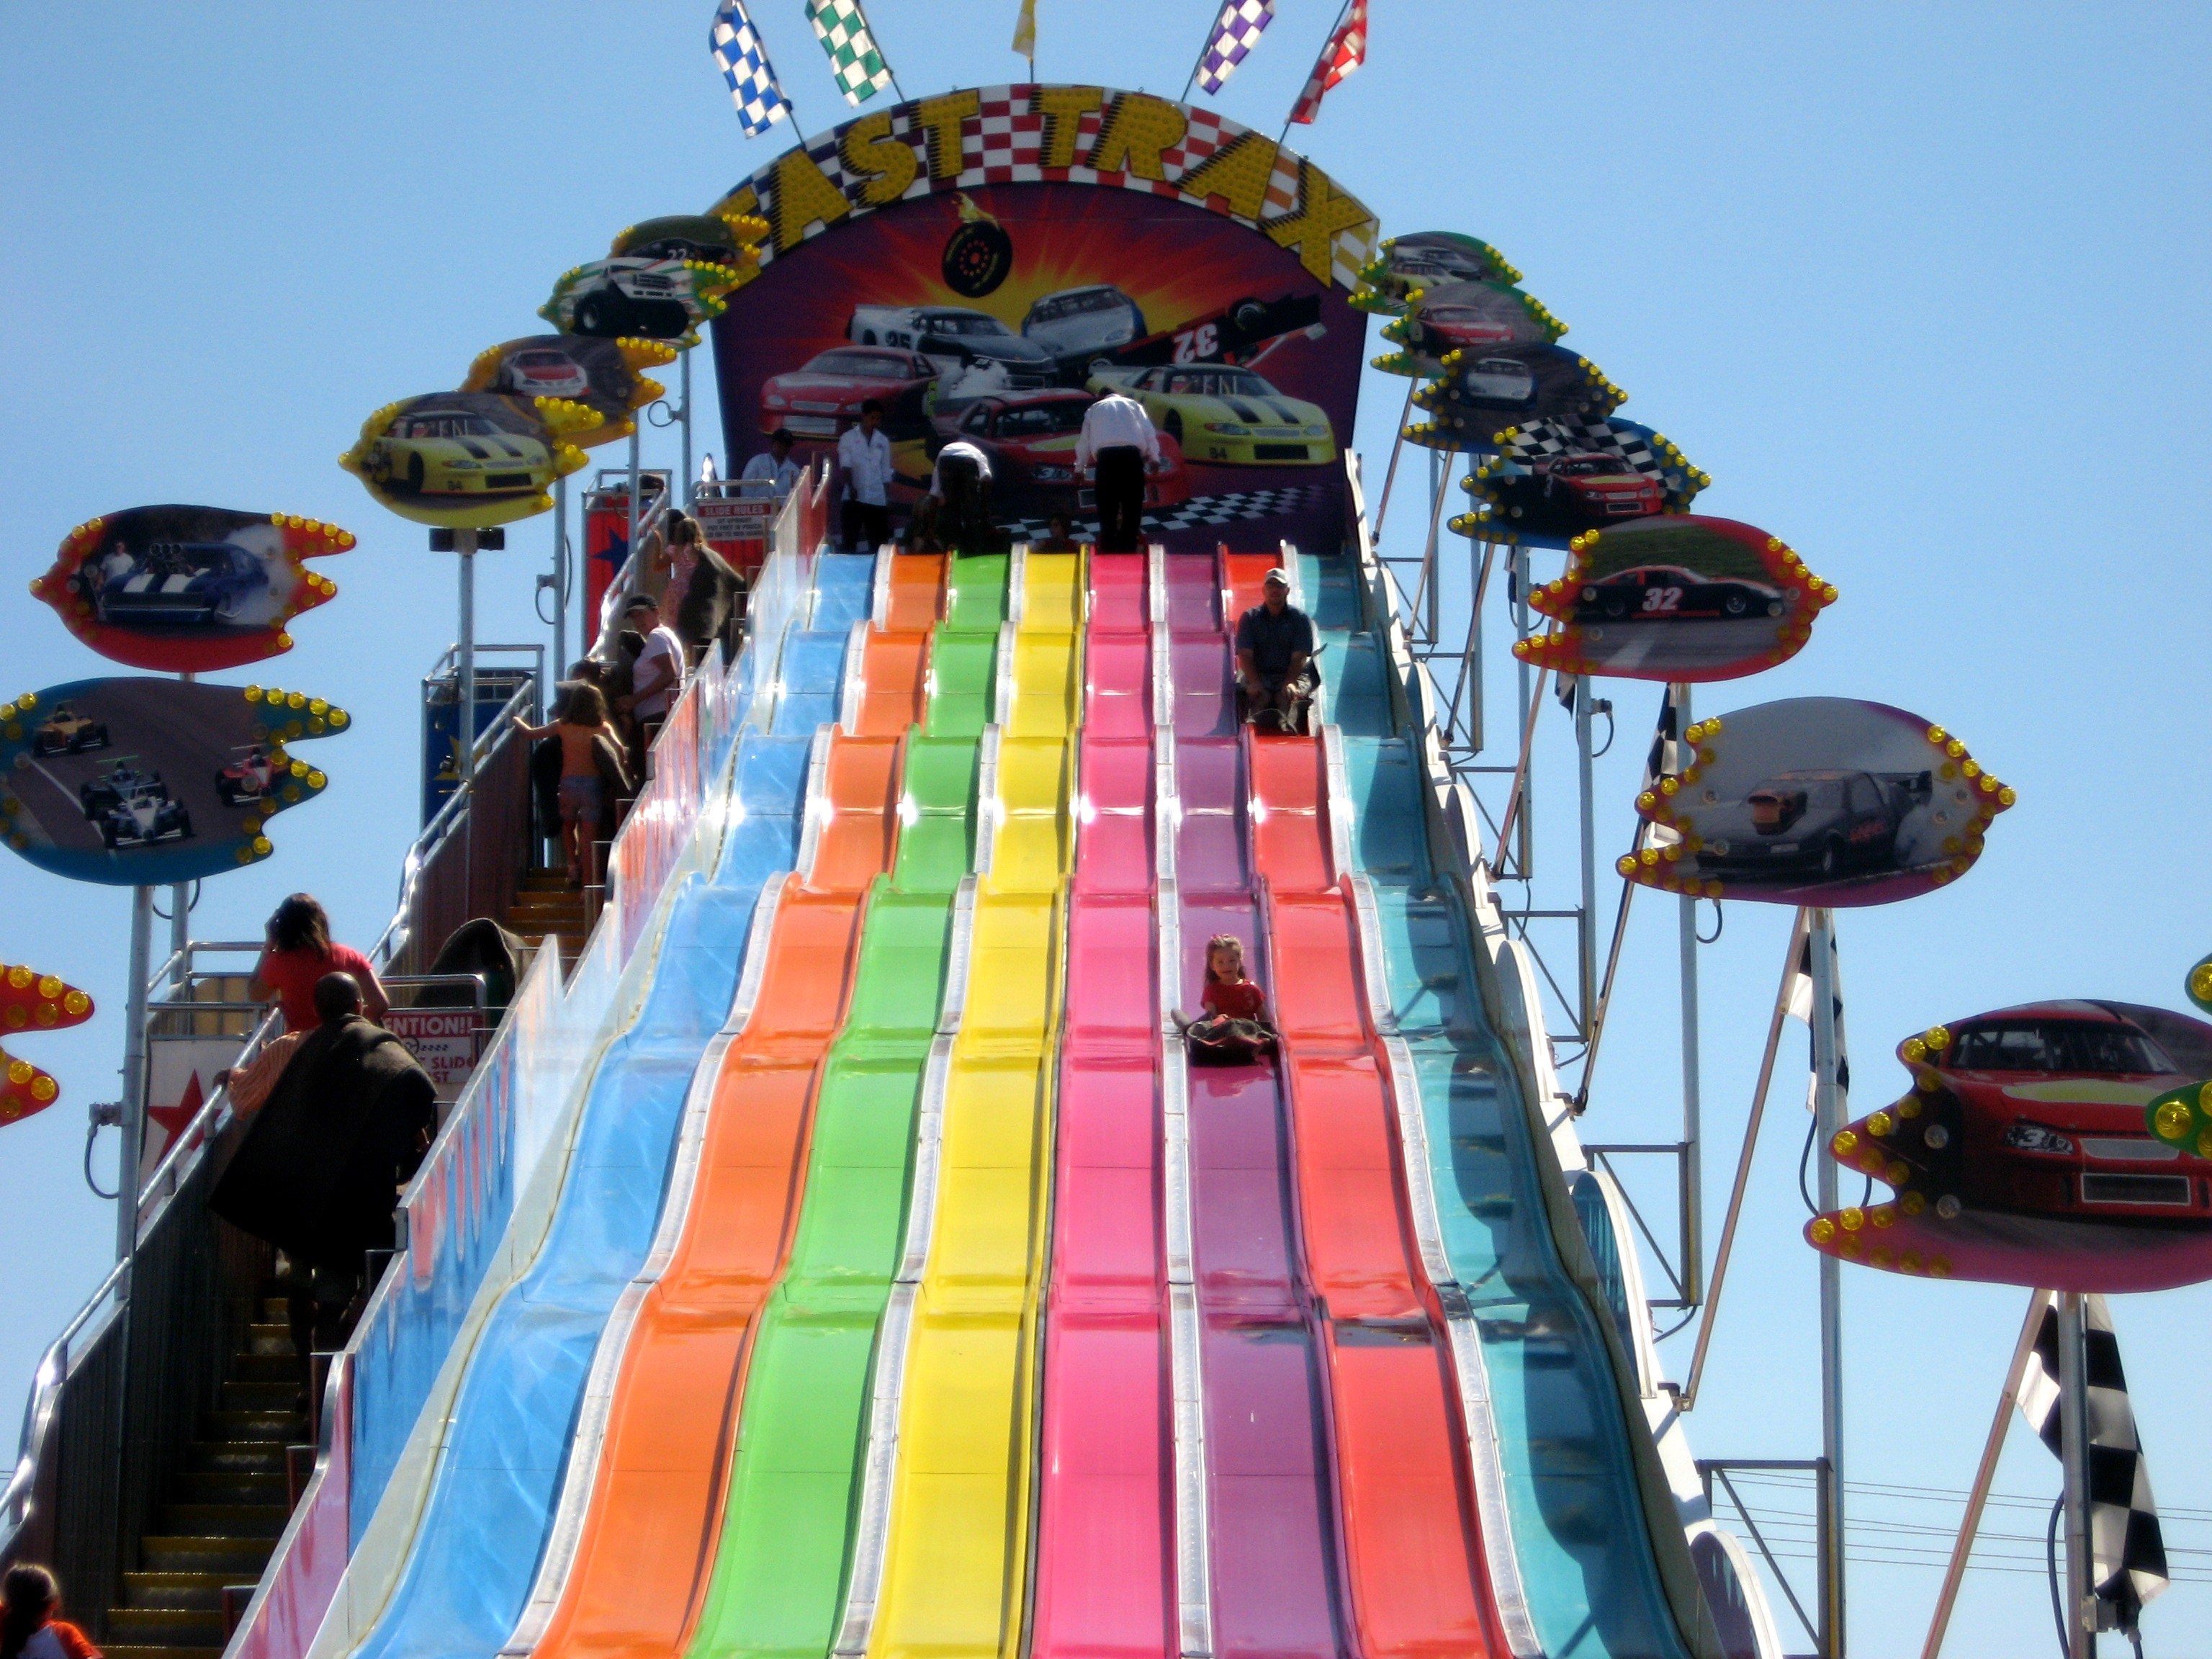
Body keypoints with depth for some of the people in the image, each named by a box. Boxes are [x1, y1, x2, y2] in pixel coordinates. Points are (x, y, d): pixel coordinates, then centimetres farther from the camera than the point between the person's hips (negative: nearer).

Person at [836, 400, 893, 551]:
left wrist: (888, 499, 10)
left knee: (878, 543, 2)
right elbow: (845, 466, -8)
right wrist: (851, 487, -24)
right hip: (854, 499, -3)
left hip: (877, 499, 3)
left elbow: (886, 473, 14)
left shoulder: (883, 441, 11)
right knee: (850, 541, -4)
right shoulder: (848, 438, 2)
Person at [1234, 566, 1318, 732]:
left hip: (1293, 674, -1)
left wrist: (1290, 683, -21)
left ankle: (1286, 725, -63)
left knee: (1288, 695, -34)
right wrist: (1254, 682, -18)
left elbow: (1299, 657, -3)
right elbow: (1245, 655, -1)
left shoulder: (1301, 618, 7)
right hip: (1258, 674, 1)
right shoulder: (1250, 618, 9)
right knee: (1260, 697, -32)